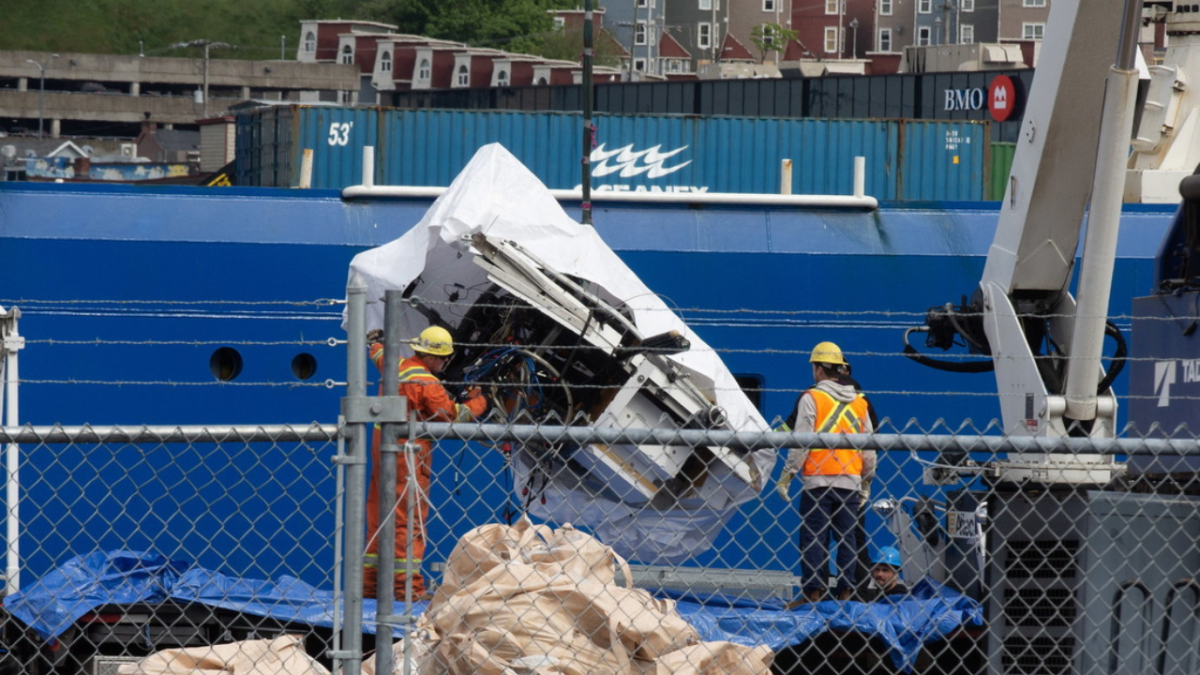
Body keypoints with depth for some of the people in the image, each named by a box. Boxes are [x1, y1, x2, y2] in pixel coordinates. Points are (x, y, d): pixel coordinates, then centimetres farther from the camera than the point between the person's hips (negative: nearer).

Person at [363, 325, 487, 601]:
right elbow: (453, 415, -12)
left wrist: (377, 341, 55)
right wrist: (478, 403, 5)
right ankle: (407, 584, -11)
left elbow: (378, 355, 32)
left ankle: (370, 582, 16)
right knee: (409, 519, -8)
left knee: (378, 517, 12)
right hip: (409, 454, -9)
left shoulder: (395, 367, 9)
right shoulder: (426, 383, -16)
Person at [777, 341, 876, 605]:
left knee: (813, 536, -2)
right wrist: (866, 478, 24)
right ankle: (845, 591, 5)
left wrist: (787, 474, -4)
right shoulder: (859, 402, 11)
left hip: (818, 479, -4)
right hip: (850, 481, 5)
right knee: (846, 536, 7)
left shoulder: (812, 398, -5)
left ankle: (813, 592, -6)